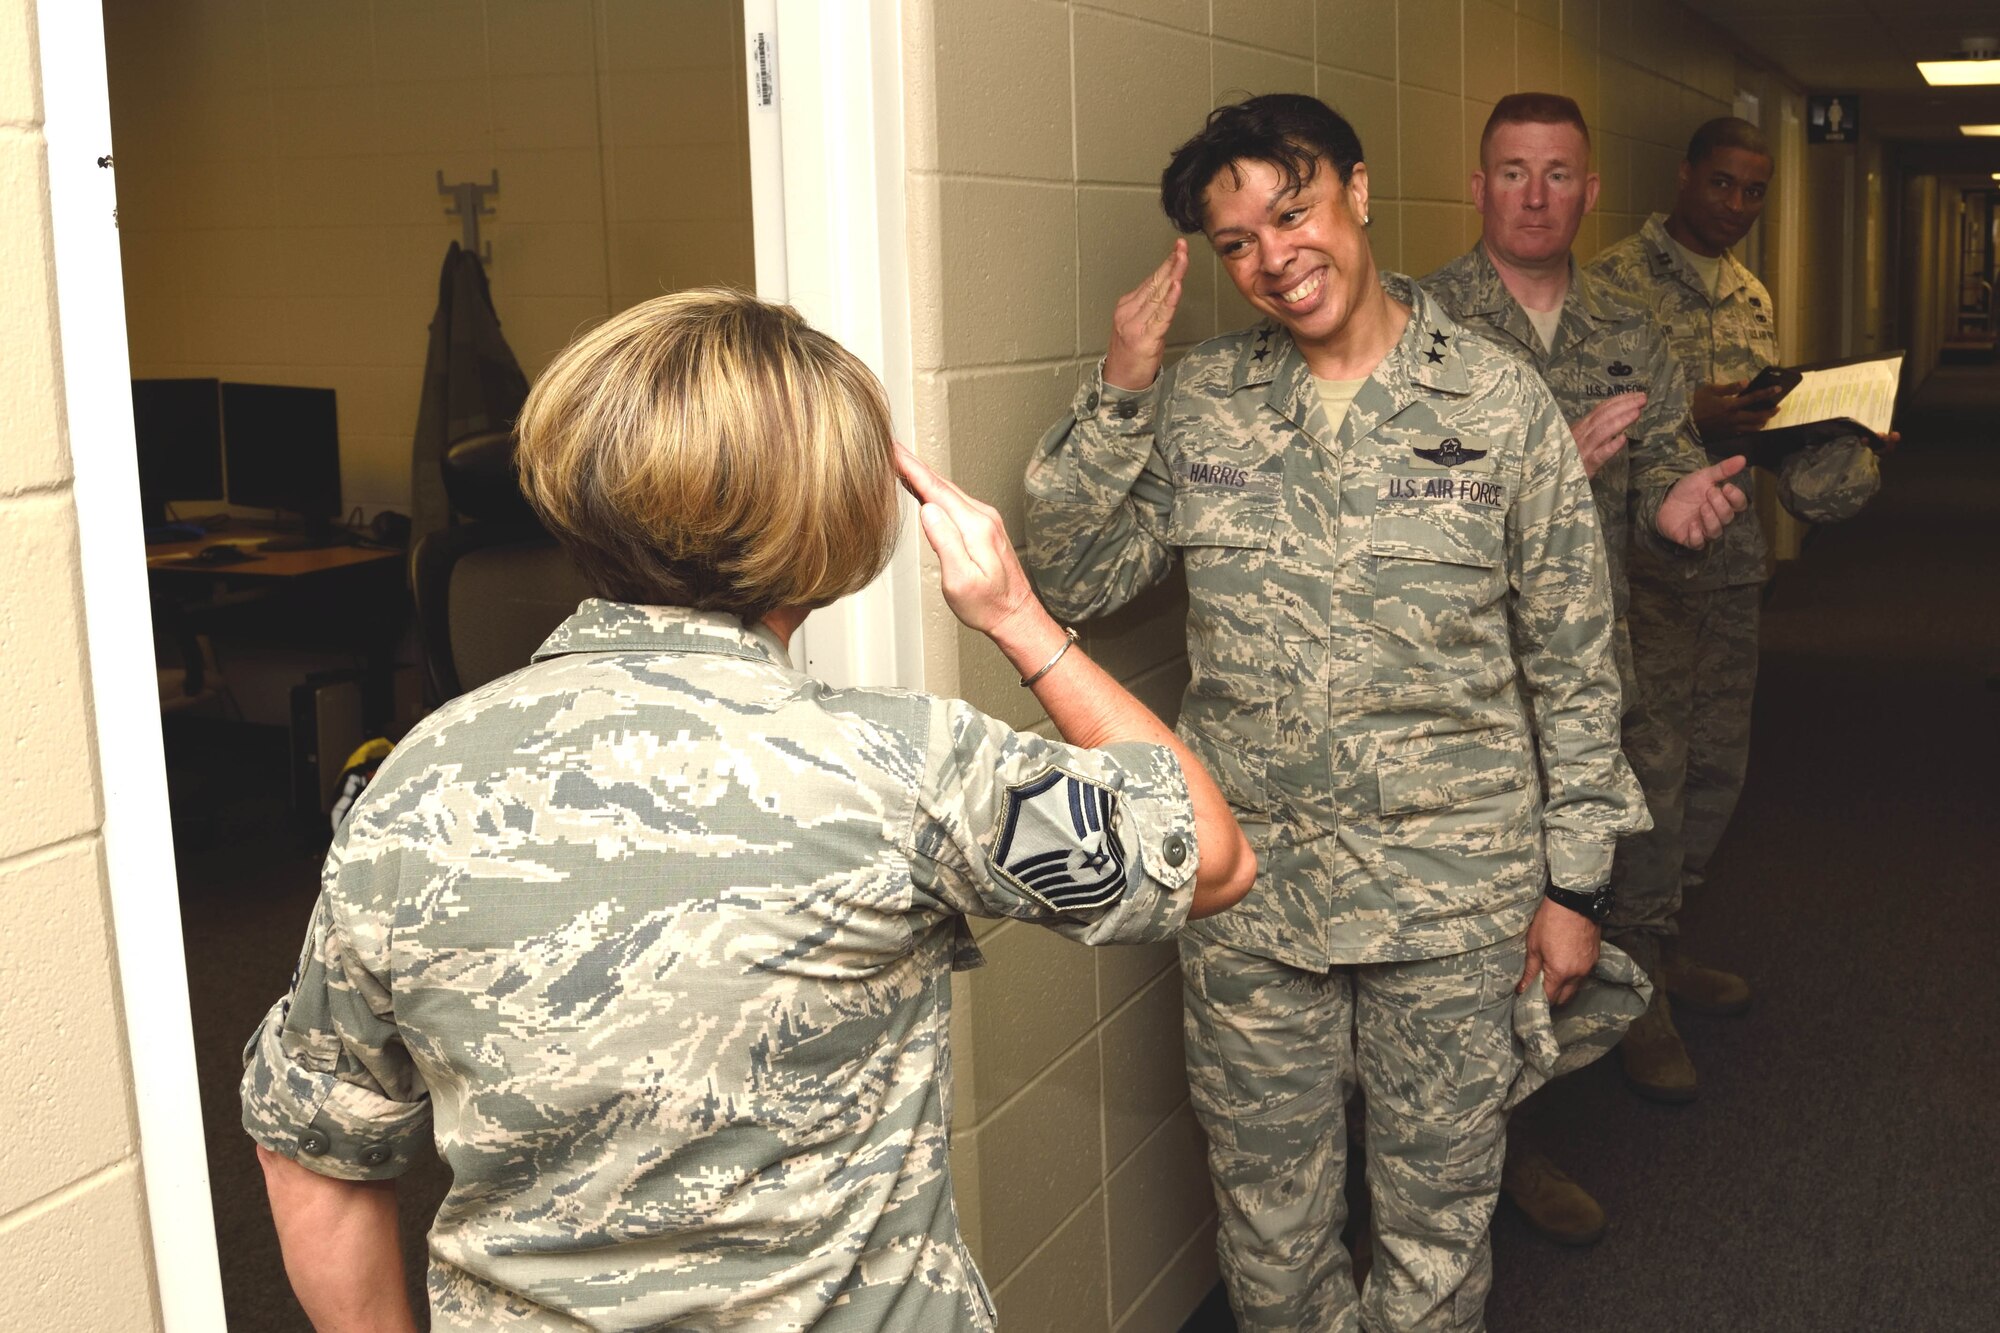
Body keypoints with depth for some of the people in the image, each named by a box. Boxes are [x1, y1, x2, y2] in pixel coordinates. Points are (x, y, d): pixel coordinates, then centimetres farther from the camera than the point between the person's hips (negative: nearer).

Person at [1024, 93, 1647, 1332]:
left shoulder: (1500, 402, -4)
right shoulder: (1196, 401, 2)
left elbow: (1575, 664, 0)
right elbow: (1074, 583, -1)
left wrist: (1574, 882, 0)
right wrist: (1118, 394, -11)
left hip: (1454, 898, -2)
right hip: (1247, 891, 2)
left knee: (1436, 1228, 14)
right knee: (1268, 1226, 16)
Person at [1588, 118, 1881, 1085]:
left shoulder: (1752, 296, 17)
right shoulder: (1614, 282, -8)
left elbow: (1767, 418, 21)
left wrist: (1817, 436, 1)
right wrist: (1691, 418, -23)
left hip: (1731, 557, 8)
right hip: (1643, 560, -7)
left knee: (1719, 761, 11)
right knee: (1653, 761, -8)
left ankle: (1662, 942, 26)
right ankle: (1638, 980, 2)